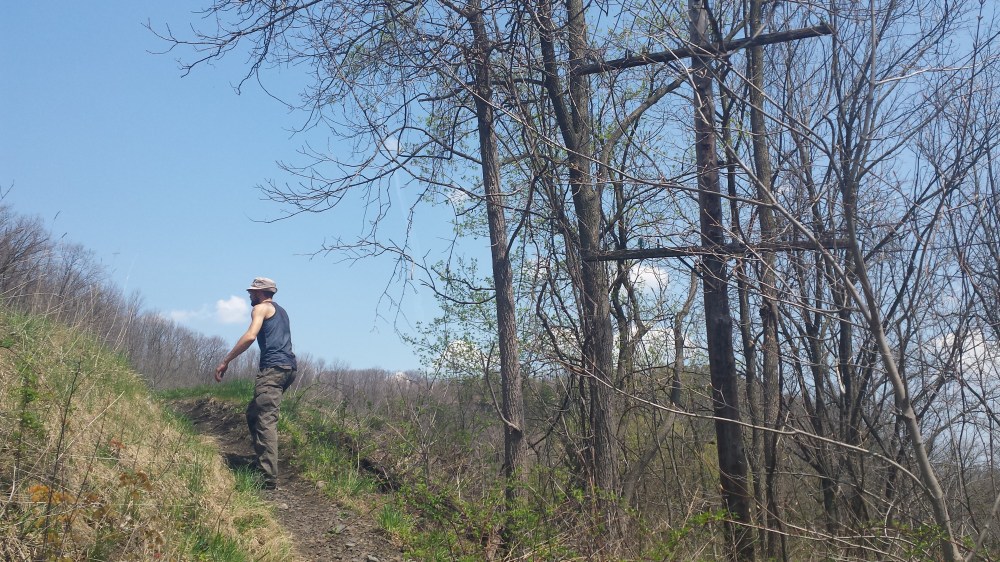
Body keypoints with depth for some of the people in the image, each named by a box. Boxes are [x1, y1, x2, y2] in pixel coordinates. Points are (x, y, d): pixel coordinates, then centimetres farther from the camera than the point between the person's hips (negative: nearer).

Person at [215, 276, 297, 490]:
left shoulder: (261, 308, 2)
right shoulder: (281, 311, 29)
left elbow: (250, 336, -14)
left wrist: (225, 361, -13)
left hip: (273, 368, -9)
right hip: (288, 367, 9)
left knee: (266, 421, -15)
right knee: (254, 414, 18)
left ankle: (269, 478, -24)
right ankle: (262, 463, 14)